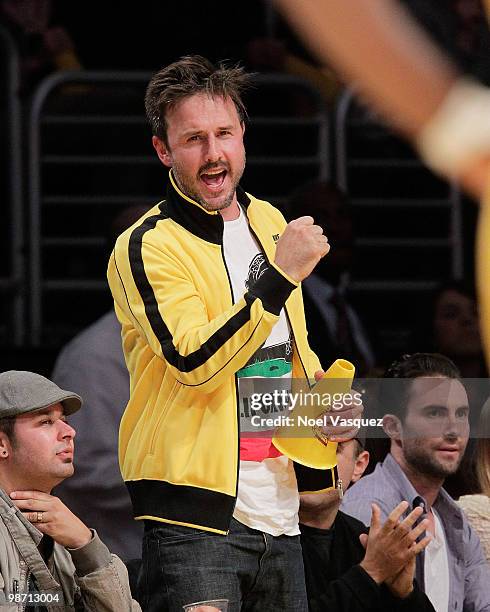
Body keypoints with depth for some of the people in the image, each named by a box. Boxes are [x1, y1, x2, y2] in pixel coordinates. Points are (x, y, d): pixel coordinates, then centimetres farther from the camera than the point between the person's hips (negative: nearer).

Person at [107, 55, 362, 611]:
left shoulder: (268, 222, 13)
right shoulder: (148, 246, -10)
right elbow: (196, 363, -23)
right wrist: (280, 274, -25)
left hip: (279, 517, 7)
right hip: (195, 517, -7)